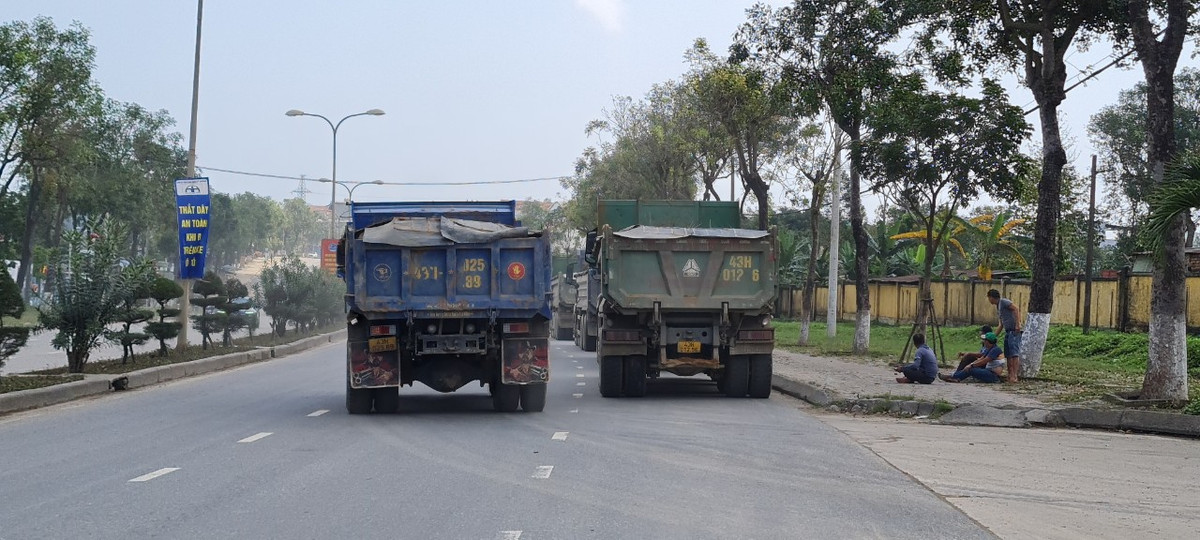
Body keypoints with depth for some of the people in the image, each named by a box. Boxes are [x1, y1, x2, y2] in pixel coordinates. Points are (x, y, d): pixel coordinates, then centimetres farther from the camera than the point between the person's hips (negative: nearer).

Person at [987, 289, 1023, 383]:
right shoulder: (998, 307, 23)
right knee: (1008, 355, 7)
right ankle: (1010, 375, 8)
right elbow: (1001, 324, 29)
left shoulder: (1003, 302, -4)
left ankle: (1014, 376, -20)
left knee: (1014, 353, -14)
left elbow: (1016, 309, -18)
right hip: (1008, 332, 10)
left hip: (1014, 331, -10)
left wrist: (1018, 324, -26)